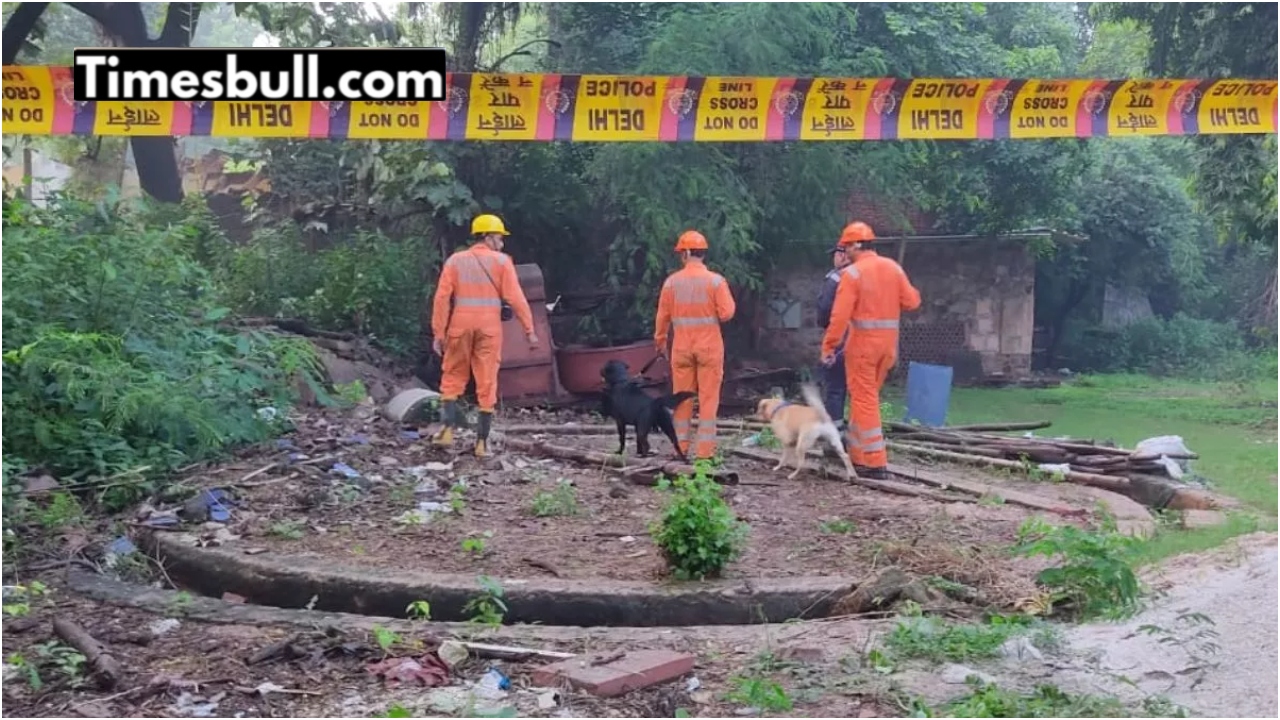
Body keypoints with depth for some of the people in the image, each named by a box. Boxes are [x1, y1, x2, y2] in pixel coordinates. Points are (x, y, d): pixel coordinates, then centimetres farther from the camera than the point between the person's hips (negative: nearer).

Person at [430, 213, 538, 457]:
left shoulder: (455, 260, 6)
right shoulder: (501, 261, 0)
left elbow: (442, 297, -1)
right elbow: (516, 298, -6)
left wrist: (438, 333, 1)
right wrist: (529, 329, 0)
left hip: (460, 326, 1)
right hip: (489, 327, -1)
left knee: (453, 378, 14)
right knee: (487, 384, 4)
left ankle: (448, 430, 4)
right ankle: (482, 441, 6)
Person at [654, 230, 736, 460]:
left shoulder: (672, 281, -1)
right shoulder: (716, 280, -7)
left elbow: (663, 316, 4)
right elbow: (726, 313, -11)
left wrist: (660, 342, 17)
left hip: (682, 347, 2)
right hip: (709, 347, -2)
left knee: (682, 398, 10)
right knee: (708, 398, 3)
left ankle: (681, 448, 14)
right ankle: (705, 450, 1)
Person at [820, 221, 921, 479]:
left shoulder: (852, 273, -12)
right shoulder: (893, 268, 4)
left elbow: (840, 315, -16)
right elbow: (912, 301, 5)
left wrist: (829, 346, -10)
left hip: (862, 342, -6)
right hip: (888, 341, 6)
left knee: (864, 399, 0)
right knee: (866, 397, 19)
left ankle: (875, 462, -3)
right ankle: (858, 455, 27)